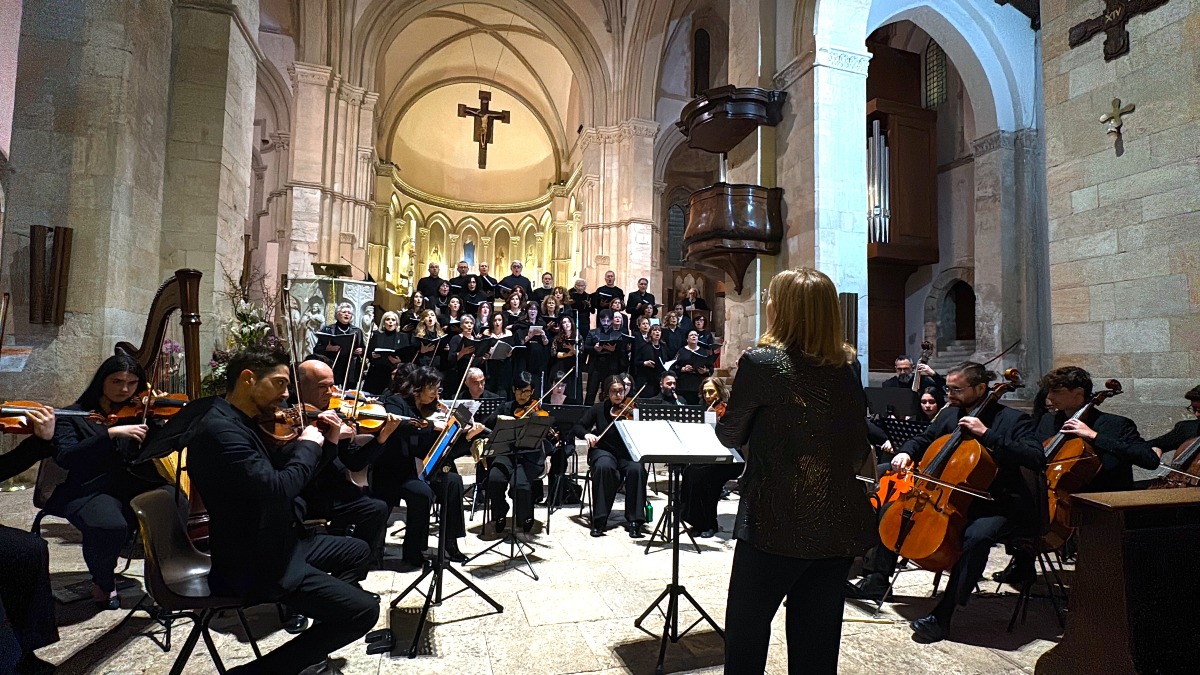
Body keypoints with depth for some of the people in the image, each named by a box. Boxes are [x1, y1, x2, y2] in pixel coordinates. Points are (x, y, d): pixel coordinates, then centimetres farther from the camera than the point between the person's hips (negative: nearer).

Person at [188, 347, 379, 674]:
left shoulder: (244, 423, 9)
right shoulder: (219, 429, -24)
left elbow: (283, 473, 16)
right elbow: (278, 489, -33)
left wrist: (328, 443, 2)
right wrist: (308, 445, -16)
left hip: (275, 546, 11)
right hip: (255, 564, -11)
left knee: (358, 551, 26)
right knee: (364, 609, -13)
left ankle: (318, 643, 24)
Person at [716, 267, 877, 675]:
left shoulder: (761, 361, -12)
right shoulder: (845, 372, 4)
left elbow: (730, 436, -1)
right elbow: (858, 453, 11)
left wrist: (723, 409, 19)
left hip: (776, 524, -5)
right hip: (839, 525, 6)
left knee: (746, 636, 14)